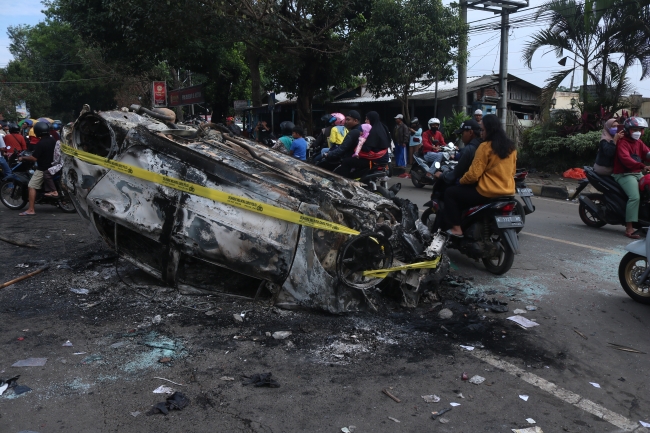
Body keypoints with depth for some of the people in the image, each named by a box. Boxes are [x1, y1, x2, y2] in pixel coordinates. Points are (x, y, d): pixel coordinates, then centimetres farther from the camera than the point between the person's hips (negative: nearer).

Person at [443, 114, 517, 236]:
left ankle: (457, 229, 2)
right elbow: (512, 171, 17)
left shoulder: (485, 147, -16)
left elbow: (474, 174, -18)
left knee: (450, 193, 6)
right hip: (508, 192, 9)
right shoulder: (511, 146, 6)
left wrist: (461, 181, 0)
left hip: (487, 193, -8)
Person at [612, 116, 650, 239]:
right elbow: (625, 159, -25)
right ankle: (629, 228, -28)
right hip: (624, 174, -9)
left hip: (638, 173, 9)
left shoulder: (639, 142, 20)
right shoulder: (622, 142, -8)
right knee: (635, 197, -26)